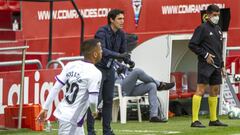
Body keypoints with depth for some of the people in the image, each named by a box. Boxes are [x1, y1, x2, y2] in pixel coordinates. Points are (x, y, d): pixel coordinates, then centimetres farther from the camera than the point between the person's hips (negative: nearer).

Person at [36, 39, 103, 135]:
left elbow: (55, 88, 4)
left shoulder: (71, 65, 5)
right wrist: (94, 111, 2)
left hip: (62, 112, 8)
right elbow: (93, 100, -20)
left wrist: (45, 108, 8)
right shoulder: (95, 73, -15)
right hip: (71, 119, -8)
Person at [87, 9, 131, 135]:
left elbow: (123, 51, 7)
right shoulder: (102, 32, -21)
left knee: (108, 100, 9)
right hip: (98, 68, -7)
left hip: (109, 70, 7)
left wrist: (128, 61, -16)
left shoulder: (121, 34, 0)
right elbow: (102, 50, -35)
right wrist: (119, 55, -45)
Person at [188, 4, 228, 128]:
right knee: (200, 90, -11)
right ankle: (195, 120, -14)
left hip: (216, 66, 8)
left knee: (215, 91, 10)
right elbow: (192, 45, -10)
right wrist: (205, 55, -13)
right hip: (205, 65, -8)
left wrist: (222, 65, 19)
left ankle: (213, 120, 18)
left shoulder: (218, 29, 17)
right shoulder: (202, 28, -6)